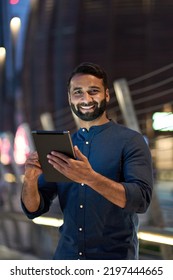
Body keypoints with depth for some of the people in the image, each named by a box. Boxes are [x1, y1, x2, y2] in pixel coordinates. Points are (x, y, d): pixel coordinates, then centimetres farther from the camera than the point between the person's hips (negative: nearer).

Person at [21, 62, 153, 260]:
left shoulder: (130, 141, -5)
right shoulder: (60, 146, 7)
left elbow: (141, 200, -18)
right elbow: (34, 210, 6)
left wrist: (89, 178, -31)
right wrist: (30, 181, -15)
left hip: (115, 257, -4)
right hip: (67, 256, 4)